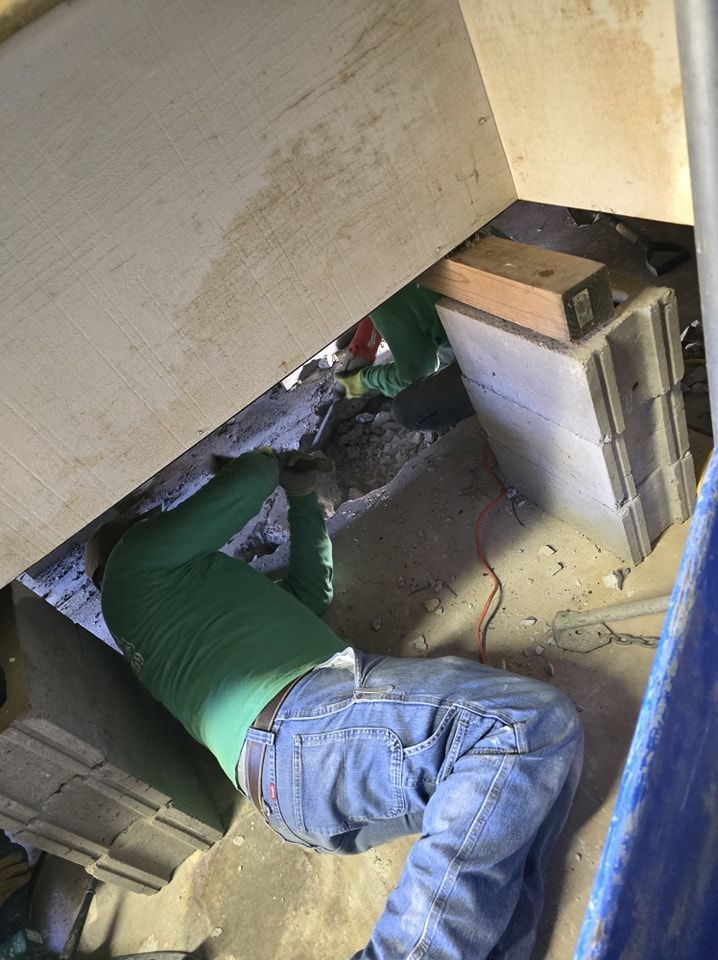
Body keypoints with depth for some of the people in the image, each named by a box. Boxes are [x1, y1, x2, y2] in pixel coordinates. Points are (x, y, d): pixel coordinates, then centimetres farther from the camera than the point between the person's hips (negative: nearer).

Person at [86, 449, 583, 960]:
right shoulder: (133, 560, 11)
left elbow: (311, 593, 37)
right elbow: (250, 481, 5)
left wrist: (303, 497, 41)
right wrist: (265, 464, 31)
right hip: (298, 724, -10)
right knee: (536, 723, -24)